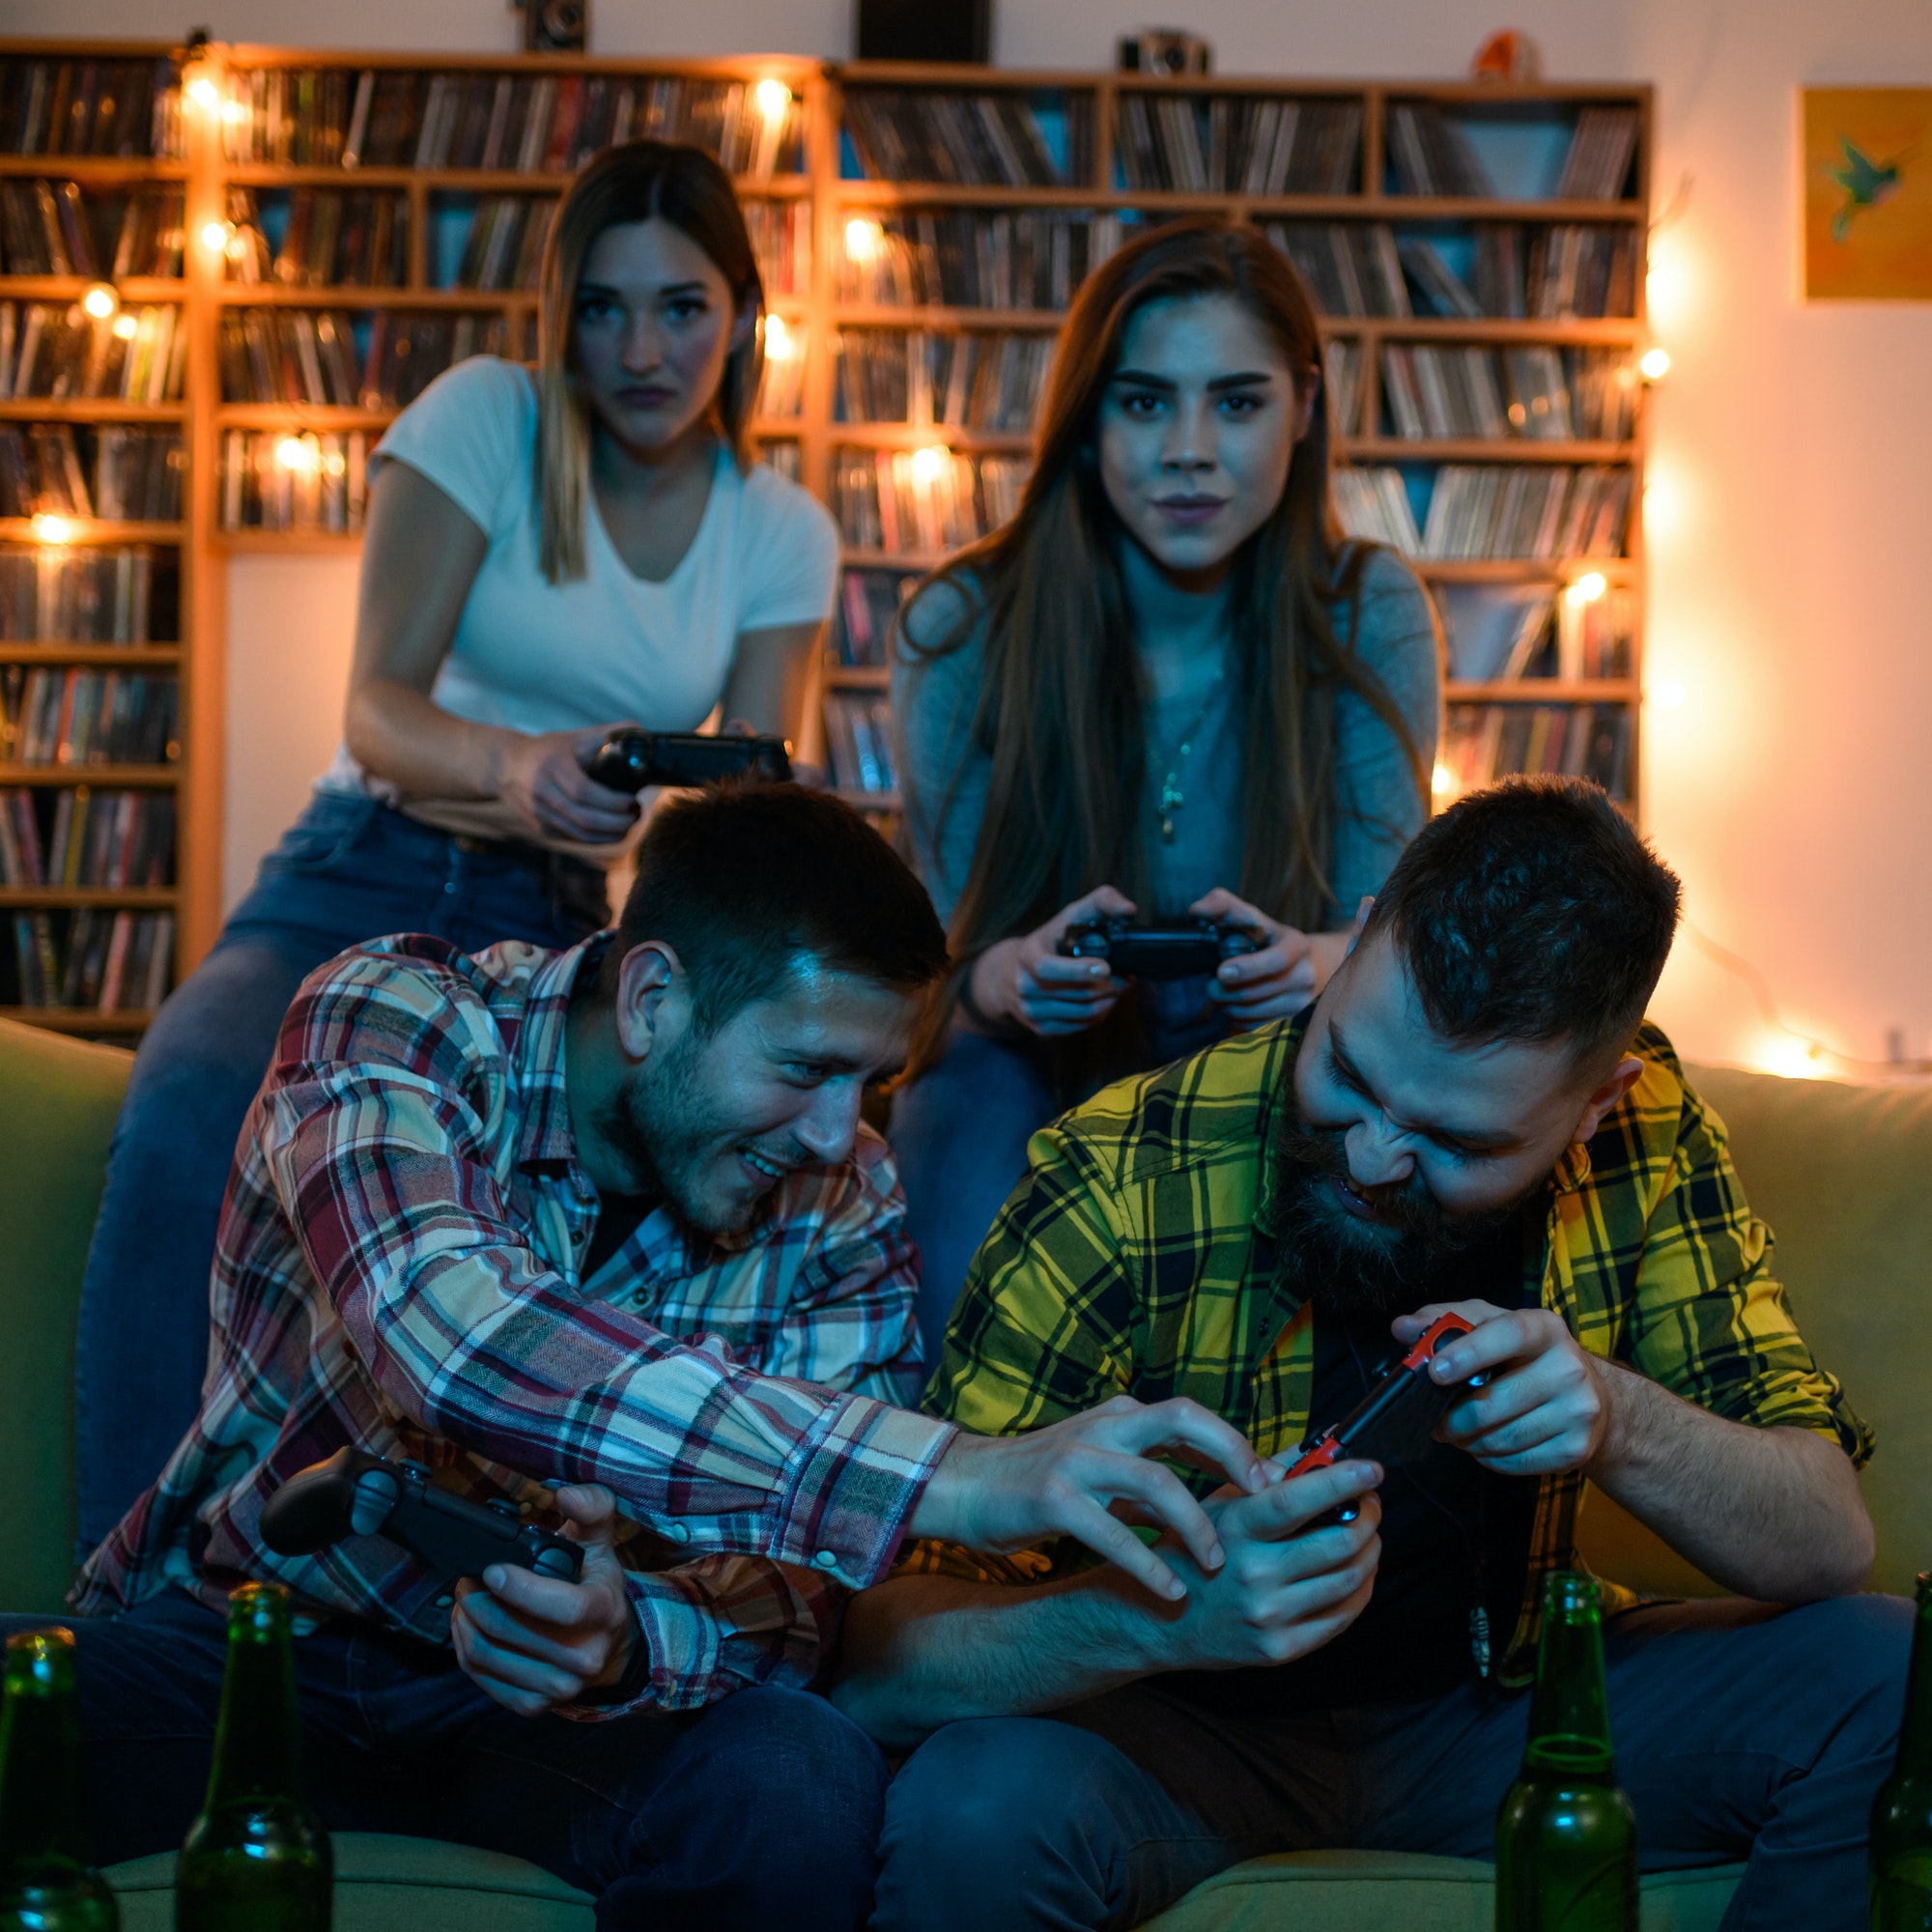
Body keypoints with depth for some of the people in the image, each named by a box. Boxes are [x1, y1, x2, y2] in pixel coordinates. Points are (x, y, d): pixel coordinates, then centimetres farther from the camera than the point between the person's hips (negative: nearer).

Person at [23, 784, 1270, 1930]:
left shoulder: (842, 1209, -6)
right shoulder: (399, 1024, -17)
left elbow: (792, 1597, -11)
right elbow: (449, 1337, -38)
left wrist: (626, 1645, -37)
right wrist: (948, 1478, -44)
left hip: (542, 1688, 3)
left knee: (800, 1778, -30)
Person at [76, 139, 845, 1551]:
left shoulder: (782, 535, 9)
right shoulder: (485, 418, -2)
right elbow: (378, 712, -11)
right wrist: (514, 769, -34)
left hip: (557, 928, 3)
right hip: (362, 888, -2)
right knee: (189, 1123, -36)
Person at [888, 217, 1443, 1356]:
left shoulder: (1371, 619, -6)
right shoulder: (962, 629, -8)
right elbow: (948, 951, -6)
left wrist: (1319, 964, -35)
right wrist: (1011, 976, -32)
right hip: (1037, 1070, 0)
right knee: (978, 1106, -34)